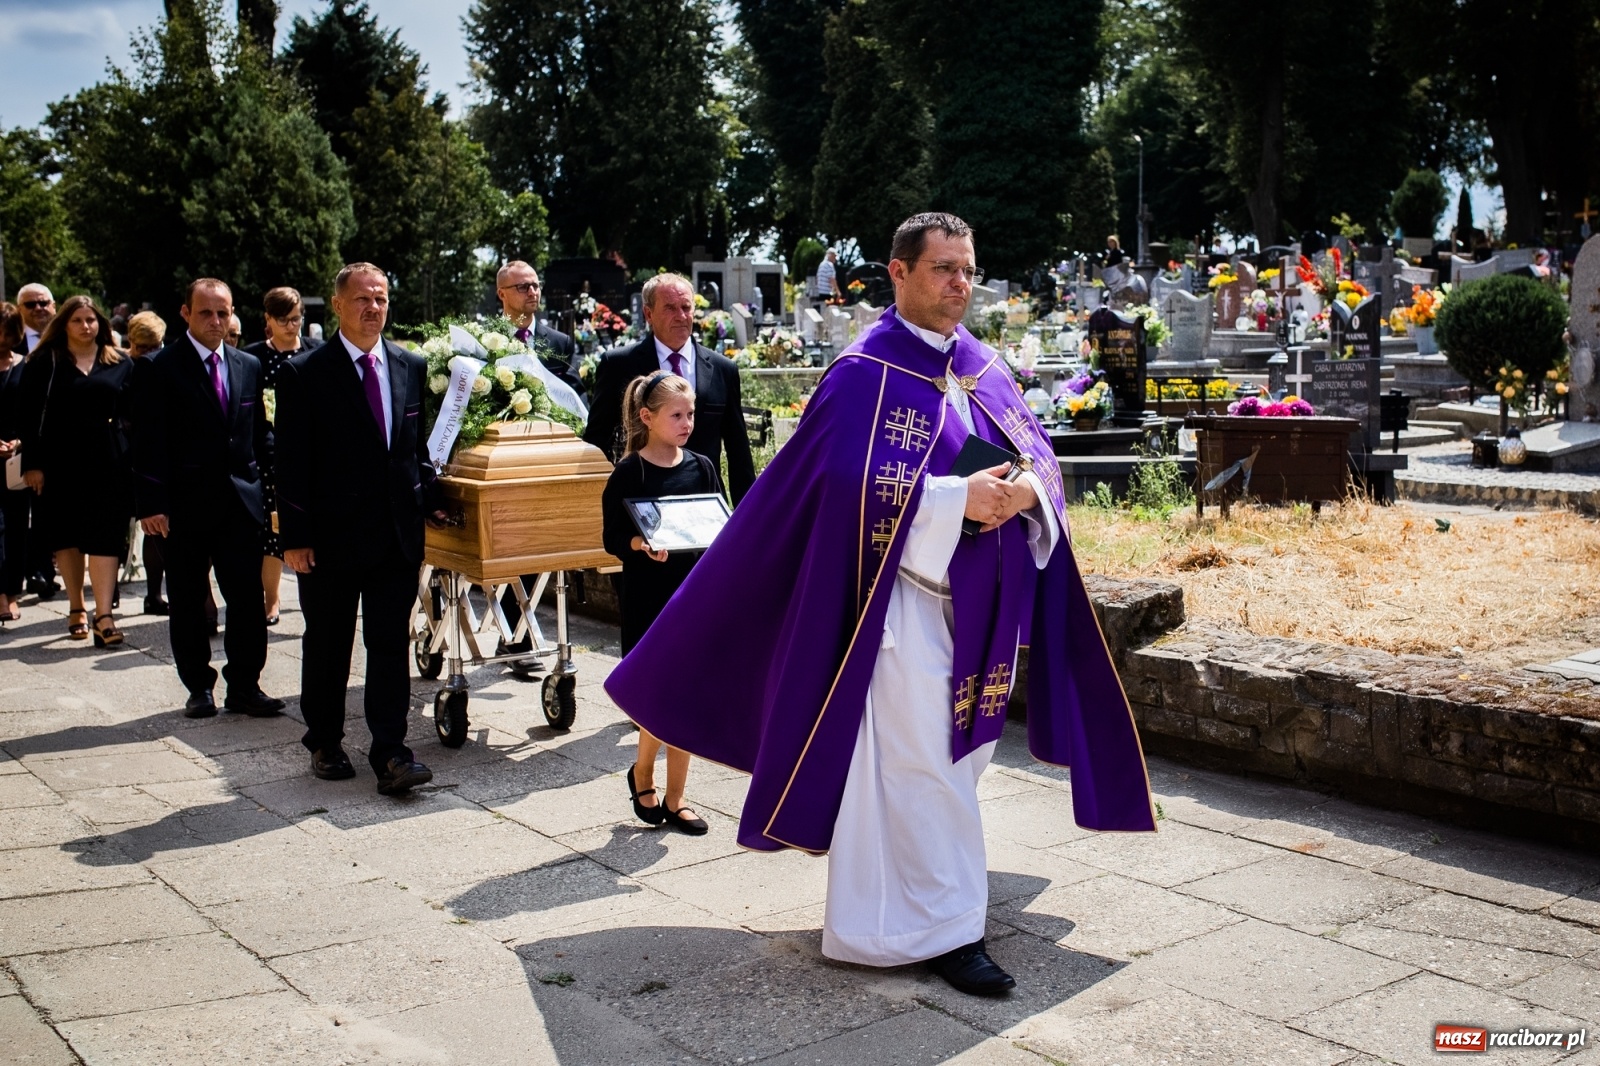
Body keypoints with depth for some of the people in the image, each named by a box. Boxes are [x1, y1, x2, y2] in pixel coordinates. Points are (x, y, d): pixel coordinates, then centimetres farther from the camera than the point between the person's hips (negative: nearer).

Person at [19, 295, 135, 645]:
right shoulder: (45, 363, 3)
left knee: (105, 536, -6)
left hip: (108, 461, 0)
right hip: (62, 460, 0)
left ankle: (103, 616, -9)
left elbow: (132, 415, 8)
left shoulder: (120, 365, 7)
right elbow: (31, 416, -1)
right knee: (67, 537, 9)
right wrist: (32, 464, -7)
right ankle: (76, 609, 22)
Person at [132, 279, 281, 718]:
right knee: (188, 601, 7)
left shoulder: (249, 366, 10)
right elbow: (147, 442, -7)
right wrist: (150, 503, -13)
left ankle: (244, 686, 9)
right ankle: (198, 686, 19)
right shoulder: (159, 368, -4)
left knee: (248, 599, 0)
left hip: (241, 500, 3)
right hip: (184, 504, -3)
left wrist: (264, 487, 8)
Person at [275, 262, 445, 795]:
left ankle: (391, 752, 6)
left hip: (398, 533, 3)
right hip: (331, 536, -3)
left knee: (391, 645, 2)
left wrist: (432, 501, 4)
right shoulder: (304, 373, -5)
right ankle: (324, 745, 27)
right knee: (327, 646, 12)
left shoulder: (412, 367, 7)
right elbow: (291, 461, -7)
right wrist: (294, 536, -10)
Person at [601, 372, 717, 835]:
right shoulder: (629, 473, -5)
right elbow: (612, 538, -6)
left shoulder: (701, 467, 6)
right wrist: (640, 544, -25)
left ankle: (674, 798, 18)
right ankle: (642, 773, 24)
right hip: (648, 598, -4)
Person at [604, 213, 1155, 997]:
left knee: (963, 748, 14)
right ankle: (944, 927, 6)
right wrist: (959, 499, -24)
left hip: (979, 600, 8)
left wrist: (1024, 489, -13)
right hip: (905, 596, -8)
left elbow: (1036, 451, 11)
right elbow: (849, 482, -20)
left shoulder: (981, 366, 13)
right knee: (921, 761, -4)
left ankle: (881, 902, 31)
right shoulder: (867, 372, -9)